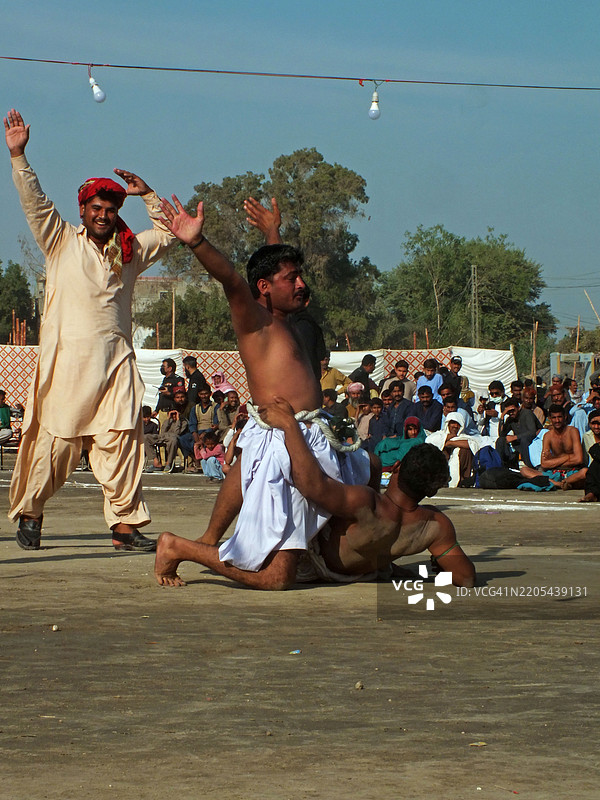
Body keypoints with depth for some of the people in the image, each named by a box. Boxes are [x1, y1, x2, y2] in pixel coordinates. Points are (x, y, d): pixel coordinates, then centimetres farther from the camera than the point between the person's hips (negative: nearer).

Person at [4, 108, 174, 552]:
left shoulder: (129, 251, 19)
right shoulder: (62, 241, 10)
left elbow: (168, 234, 27)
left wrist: (148, 195, 15)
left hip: (116, 359, 3)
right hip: (67, 358, -3)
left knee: (121, 441, -6)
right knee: (55, 439, -4)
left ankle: (126, 524, -7)